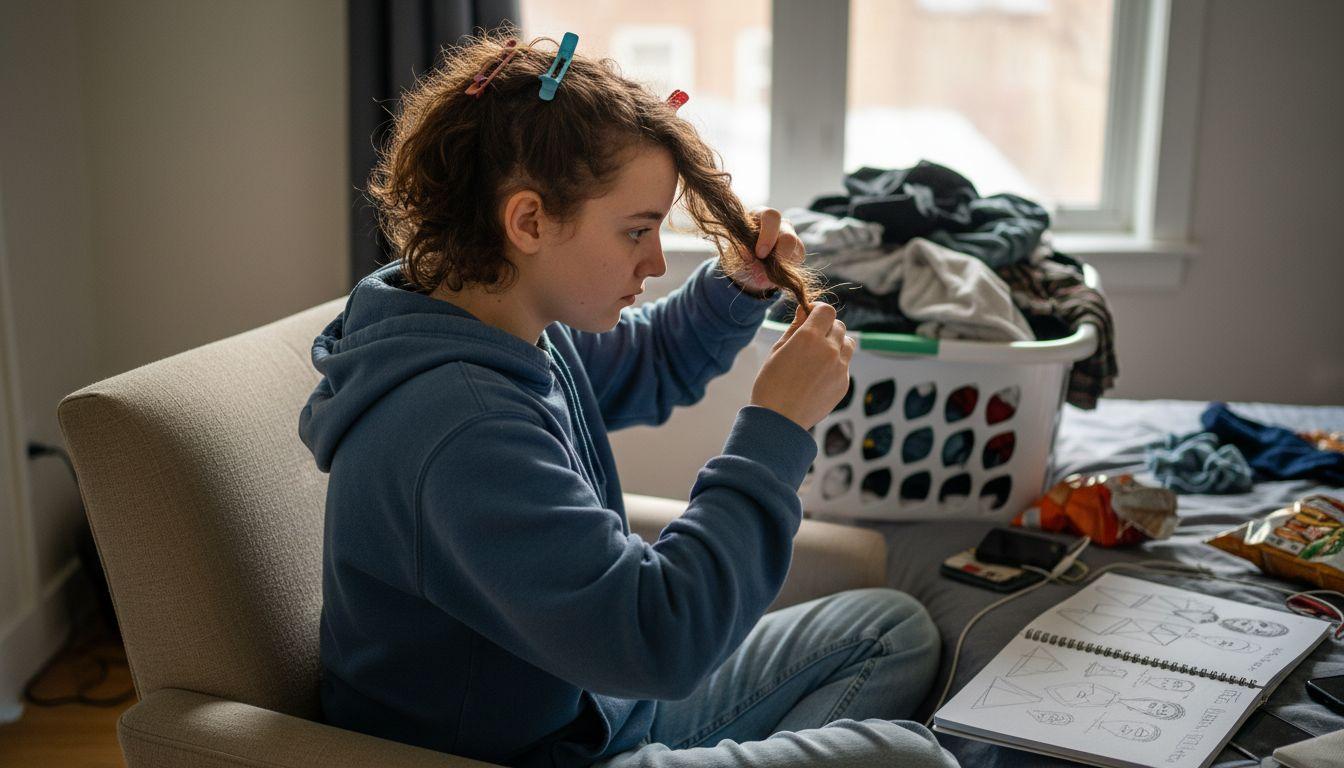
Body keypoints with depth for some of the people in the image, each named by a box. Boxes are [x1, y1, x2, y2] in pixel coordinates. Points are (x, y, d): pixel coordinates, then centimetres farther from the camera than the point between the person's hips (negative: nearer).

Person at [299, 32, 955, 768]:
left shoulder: (526, 333, 0)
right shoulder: (457, 426, -32)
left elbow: (652, 364, 22)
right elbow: (658, 637, -34)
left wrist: (736, 287, 1)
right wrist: (776, 426, -26)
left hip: (598, 704, 10)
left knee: (897, 630, 12)